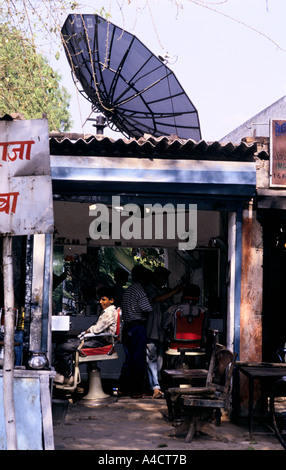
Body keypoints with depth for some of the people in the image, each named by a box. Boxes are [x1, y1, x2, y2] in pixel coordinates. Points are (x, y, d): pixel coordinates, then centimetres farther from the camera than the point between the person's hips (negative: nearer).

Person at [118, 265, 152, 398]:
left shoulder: (127, 290, 15)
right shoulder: (140, 290, -12)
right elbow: (146, 311, -16)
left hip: (127, 326, 8)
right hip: (138, 326, -8)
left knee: (129, 359, 15)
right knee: (139, 360, -2)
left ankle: (123, 388, 16)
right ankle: (136, 391, 2)